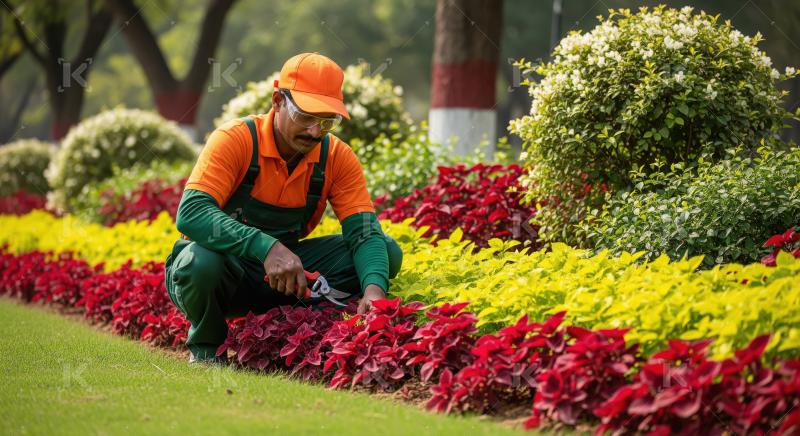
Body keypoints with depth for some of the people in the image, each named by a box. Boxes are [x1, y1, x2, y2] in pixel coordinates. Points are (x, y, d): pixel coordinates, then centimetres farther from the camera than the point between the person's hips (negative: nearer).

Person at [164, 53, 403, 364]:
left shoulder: (337, 158, -7)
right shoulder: (235, 140, -20)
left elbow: (365, 232, -14)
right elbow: (191, 214, -33)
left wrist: (374, 289, -37)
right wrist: (266, 248, -46)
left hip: (283, 277, 4)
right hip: (227, 268, -4)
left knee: (386, 253, -12)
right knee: (200, 261, -40)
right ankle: (205, 346, -6)